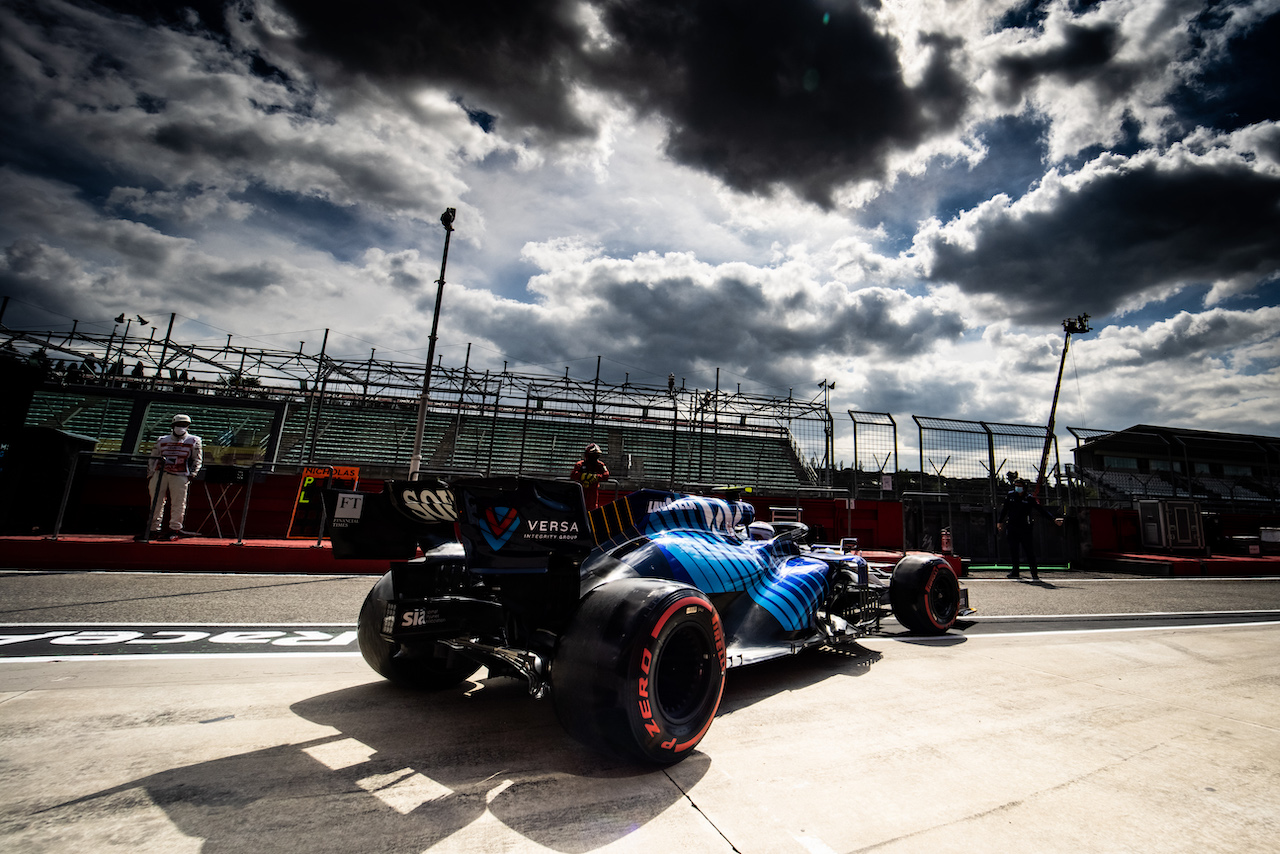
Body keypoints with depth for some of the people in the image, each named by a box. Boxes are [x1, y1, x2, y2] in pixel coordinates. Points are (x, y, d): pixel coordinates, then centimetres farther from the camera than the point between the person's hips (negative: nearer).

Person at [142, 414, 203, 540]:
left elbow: (197, 459, 8)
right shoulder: (161, 440, 17)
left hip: (180, 475, -3)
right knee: (156, 502, 4)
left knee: (178, 503, -5)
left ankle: (175, 528, 3)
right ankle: (154, 530, 10)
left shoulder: (194, 441, 9)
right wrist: (149, 476, 13)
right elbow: (152, 459, 20)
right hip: (159, 473, 3)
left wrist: (191, 474, -4)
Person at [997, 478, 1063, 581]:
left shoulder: (1030, 498, -3)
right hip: (1012, 528, 3)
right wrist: (1000, 521, 20)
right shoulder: (1010, 495, 5)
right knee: (1014, 550, 3)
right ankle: (1015, 572, 10)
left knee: (1029, 551, -3)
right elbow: (1004, 509, 16)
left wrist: (1054, 519, -16)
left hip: (1025, 529, -2)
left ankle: (1034, 573, 4)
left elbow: (1042, 510, -5)